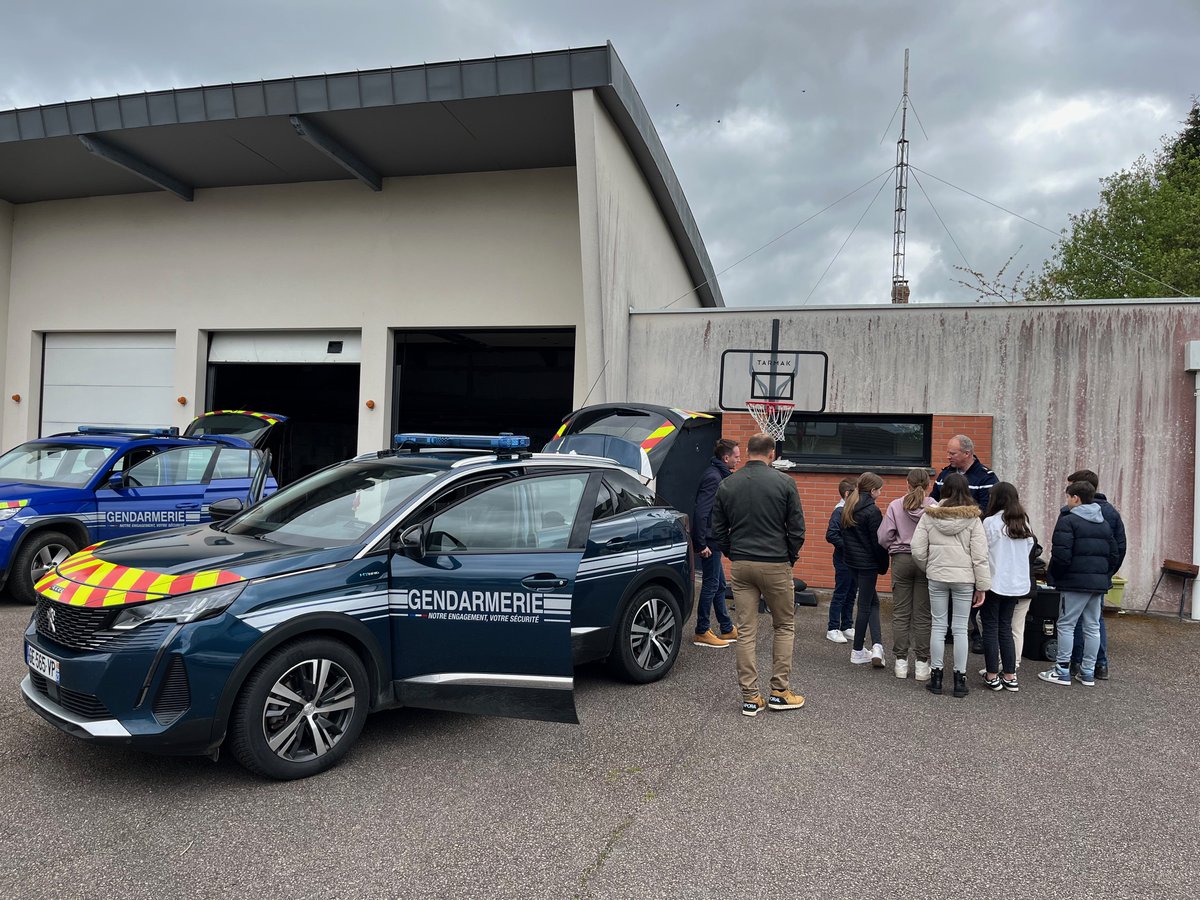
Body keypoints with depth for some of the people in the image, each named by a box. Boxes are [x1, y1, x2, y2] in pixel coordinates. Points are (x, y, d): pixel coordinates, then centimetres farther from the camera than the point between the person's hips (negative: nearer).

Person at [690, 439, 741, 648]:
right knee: (711, 585, -1)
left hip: (713, 540, 10)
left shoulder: (718, 475, 13)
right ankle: (701, 633, 9)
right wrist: (701, 544, -25)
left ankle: (727, 629, 28)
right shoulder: (713, 477, -18)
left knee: (719, 585, 17)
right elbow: (700, 512, -25)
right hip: (709, 541, -10)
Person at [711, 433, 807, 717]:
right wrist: (790, 558, 10)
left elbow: (718, 530, 7)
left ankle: (750, 698, 9)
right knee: (784, 627, 14)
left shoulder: (727, 485, 4)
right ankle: (780, 691, 14)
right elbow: (797, 528, -4)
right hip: (775, 565, -3)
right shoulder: (784, 482, -5)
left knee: (746, 631, 6)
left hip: (740, 566, 3)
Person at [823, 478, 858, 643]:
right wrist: (847, 546, -19)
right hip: (844, 560, -8)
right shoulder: (840, 511, -15)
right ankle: (833, 630, 9)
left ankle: (847, 627, 25)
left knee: (851, 594, 14)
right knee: (840, 595, 0)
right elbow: (830, 535, -21)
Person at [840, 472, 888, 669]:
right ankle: (858, 651, 11)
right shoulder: (872, 511, -16)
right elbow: (877, 541, -15)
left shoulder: (849, 508, 8)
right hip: (868, 562, -8)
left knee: (872, 601, 15)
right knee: (865, 605, 3)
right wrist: (883, 566, -5)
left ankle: (877, 646, 8)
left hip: (852, 560, 8)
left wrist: (850, 552, 17)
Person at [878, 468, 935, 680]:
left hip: (901, 560, 1)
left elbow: (883, 537, -5)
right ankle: (922, 663, 11)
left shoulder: (895, 505, -3)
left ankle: (901, 661, 13)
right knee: (923, 615, 7)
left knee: (900, 613, 9)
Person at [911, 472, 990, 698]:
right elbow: (980, 555, -6)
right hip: (964, 579, -1)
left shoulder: (929, 516, -4)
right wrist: (982, 586, 0)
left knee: (938, 626, 9)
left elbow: (917, 551, -4)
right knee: (960, 629, 7)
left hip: (937, 578, 1)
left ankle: (936, 676, 14)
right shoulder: (972, 519, -6)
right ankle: (960, 679, 13)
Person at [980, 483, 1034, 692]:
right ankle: (1010, 676, 15)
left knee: (991, 628, 4)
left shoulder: (990, 522, -14)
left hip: (994, 583, -5)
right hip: (1017, 584, 5)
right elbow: (1028, 550, 9)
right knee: (1006, 628, 14)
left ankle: (992, 676, 7)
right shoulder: (1024, 523, 4)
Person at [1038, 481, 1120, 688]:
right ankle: (1088, 671, 17)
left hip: (1075, 582, -7)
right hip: (1099, 582, 7)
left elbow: (1061, 555, -17)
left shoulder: (1068, 520, -10)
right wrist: (1105, 575, 19)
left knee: (1066, 625, 0)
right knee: (1093, 626, 11)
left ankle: (1062, 670, 2)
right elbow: (1114, 554, 15)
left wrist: (1055, 575, -3)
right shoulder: (1104, 523, 14)